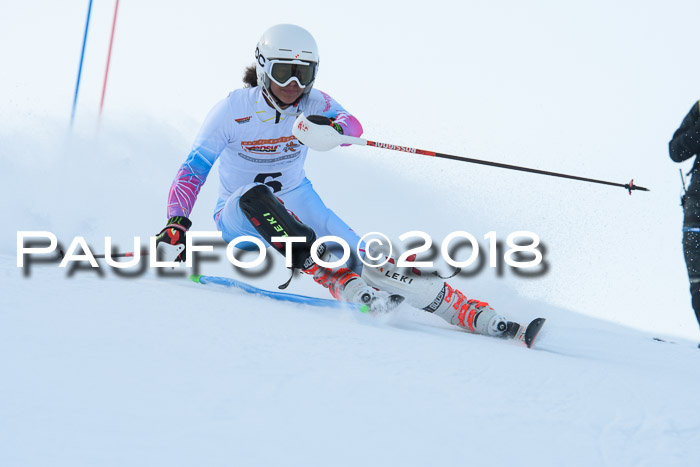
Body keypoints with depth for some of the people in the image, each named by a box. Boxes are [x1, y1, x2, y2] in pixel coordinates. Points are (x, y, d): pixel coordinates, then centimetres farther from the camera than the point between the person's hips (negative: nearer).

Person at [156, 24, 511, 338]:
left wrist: (333, 129, -53)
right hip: (240, 217, -2)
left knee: (366, 259, -19)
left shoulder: (313, 105, -8)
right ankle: (350, 289, -48)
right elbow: (193, 169, -16)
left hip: (297, 204, 2)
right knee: (255, 195, -38)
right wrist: (177, 223, -30)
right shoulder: (232, 110, -14)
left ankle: (475, 315, -23)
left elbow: (351, 124, -29)